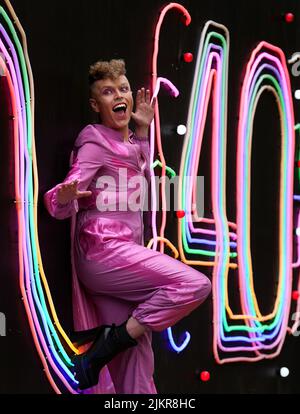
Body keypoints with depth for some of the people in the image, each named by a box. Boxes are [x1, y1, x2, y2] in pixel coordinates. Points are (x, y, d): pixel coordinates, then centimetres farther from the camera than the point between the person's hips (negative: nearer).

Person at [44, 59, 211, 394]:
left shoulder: (128, 141, 19)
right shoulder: (95, 139, -3)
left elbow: (144, 177, 39)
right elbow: (61, 206, -9)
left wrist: (143, 133, 27)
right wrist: (63, 196, -34)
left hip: (118, 255, 8)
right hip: (103, 248, -8)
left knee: (136, 359, 1)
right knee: (195, 284, -23)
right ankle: (101, 349, -17)